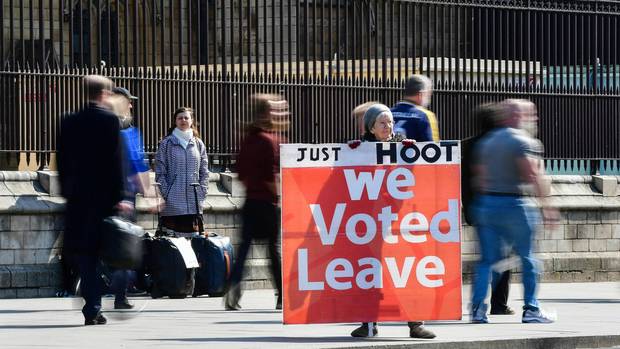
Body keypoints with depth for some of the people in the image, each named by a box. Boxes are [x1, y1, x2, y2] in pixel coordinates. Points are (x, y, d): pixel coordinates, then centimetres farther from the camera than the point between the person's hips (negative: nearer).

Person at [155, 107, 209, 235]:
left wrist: (201, 193, 2)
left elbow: (204, 172, 13)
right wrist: (166, 194, -9)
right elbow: (160, 173, 0)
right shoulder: (166, 144, 2)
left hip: (195, 204, 3)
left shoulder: (198, 144, 12)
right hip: (173, 204, -3)